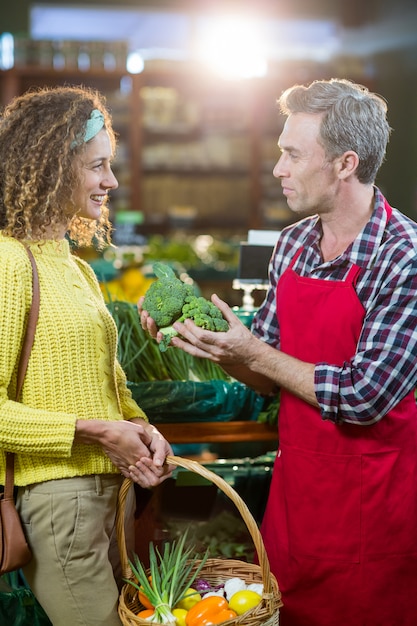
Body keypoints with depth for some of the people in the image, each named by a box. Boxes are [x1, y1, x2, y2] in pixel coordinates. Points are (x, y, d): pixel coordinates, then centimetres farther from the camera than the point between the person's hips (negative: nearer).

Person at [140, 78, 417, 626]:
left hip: (369, 501, -6)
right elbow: (271, 377, 9)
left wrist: (253, 352, -18)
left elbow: (363, 397, -23)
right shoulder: (292, 243, 3)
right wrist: (205, 334, -7)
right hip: (294, 483, 7)